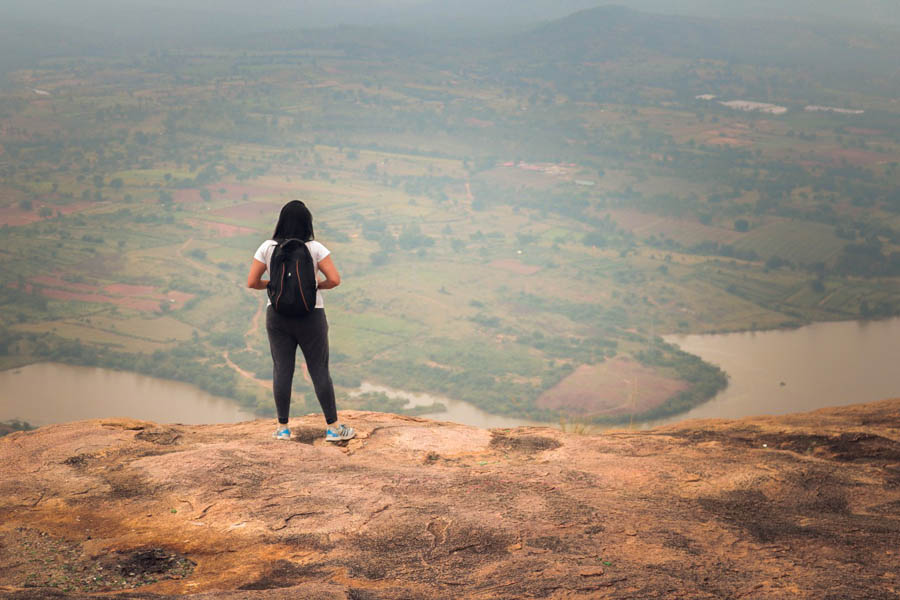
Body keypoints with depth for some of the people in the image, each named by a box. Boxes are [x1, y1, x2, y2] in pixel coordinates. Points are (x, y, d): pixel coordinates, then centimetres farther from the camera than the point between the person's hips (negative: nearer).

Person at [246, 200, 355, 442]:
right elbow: (335, 279, -14)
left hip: (277, 316, 2)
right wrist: (317, 285, 5)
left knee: (282, 370, 9)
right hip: (310, 317, -2)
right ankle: (333, 427, 11)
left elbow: (252, 282, -3)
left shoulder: (267, 248, -4)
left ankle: (283, 428, 13)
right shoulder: (315, 249, -9)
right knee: (320, 370, 6)